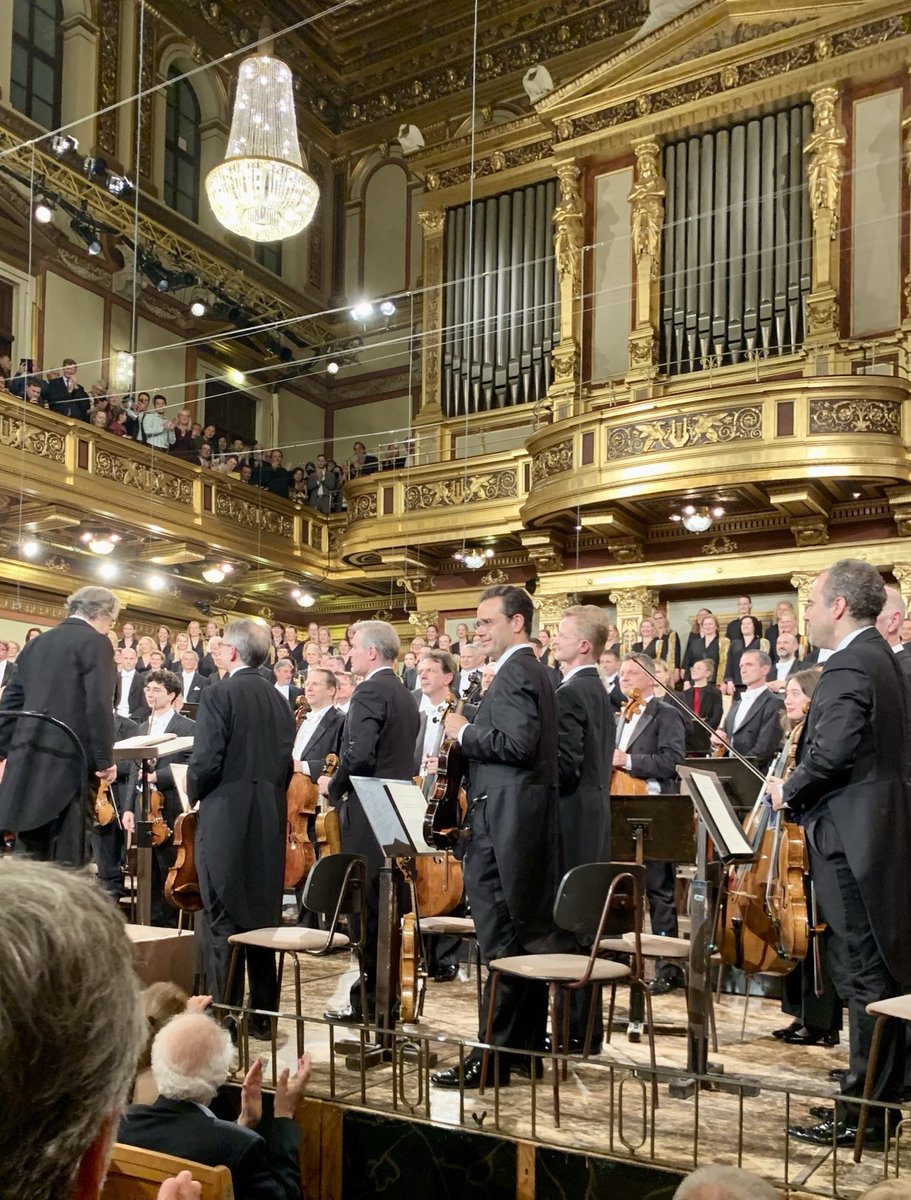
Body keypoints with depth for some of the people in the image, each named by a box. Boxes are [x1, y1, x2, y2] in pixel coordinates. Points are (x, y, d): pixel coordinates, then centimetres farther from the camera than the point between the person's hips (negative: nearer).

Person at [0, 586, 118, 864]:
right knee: (67, 854, -3)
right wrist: (105, 759, -8)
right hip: (70, 759, -7)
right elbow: (99, 705, -14)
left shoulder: (37, 643, 16)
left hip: (27, 757, 7)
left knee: (30, 853, 11)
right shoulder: (95, 642, -6)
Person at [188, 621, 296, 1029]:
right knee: (263, 916, 12)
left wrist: (194, 796, 2)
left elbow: (205, 760, -16)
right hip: (270, 822, 7)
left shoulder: (218, 694, -11)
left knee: (221, 920, -1)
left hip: (226, 820, -6)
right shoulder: (279, 700, 9)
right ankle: (263, 1014, 18)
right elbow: (285, 763, 10)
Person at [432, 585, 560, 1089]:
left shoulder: (514, 673, -13)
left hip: (506, 824, -11)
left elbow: (518, 743, -25)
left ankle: (493, 1055, 0)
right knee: (527, 935, 13)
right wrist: (469, 736, 13)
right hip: (527, 823, 11)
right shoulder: (531, 670, 18)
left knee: (502, 939, -6)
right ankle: (528, 1045, 22)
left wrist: (464, 731, -13)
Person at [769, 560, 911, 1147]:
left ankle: (861, 1114, 5)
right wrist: (801, 792, 14)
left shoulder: (849, 668, -17)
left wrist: (789, 791, -9)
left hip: (853, 836, -10)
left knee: (864, 975, -3)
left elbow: (831, 753, -26)